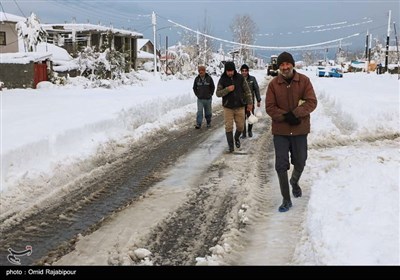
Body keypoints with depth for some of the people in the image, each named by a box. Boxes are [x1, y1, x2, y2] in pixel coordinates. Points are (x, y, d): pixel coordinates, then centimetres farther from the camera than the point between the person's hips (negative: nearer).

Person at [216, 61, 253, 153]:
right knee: (229, 127, -2)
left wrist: (250, 103, -1)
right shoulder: (222, 79, -5)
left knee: (240, 126, 8)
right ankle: (231, 145, 10)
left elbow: (247, 91, 2)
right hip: (228, 107, -1)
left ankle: (237, 138, 38)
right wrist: (227, 89, -21)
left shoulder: (240, 78, -3)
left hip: (240, 107, 1)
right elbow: (218, 93, -5)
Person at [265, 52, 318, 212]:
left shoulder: (304, 81, -4)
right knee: (281, 166, -1)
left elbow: (312, 102, -10)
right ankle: (286, 200, 11)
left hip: (300, 130, 1)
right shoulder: (273, 84, -3)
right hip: (280, 130, 0)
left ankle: (295, 182, 49)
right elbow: (270, 107, -5)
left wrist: (295, 114, -22)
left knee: (300, 164, 15)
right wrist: (286, 117, -18)